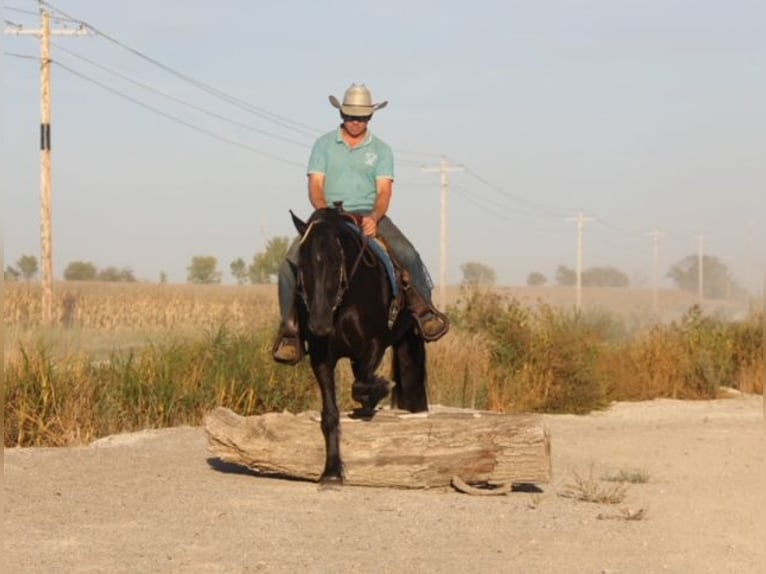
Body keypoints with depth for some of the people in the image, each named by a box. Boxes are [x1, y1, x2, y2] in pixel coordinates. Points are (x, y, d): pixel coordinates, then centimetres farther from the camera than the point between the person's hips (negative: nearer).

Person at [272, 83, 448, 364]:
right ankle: (291, 327, -17)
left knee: (408, 256, -25)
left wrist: (373, 218, -24)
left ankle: (424, 312, -14)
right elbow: (315, 186, -1)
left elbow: (384, 190, -2)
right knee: (291, 264, -24)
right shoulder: (324, 145, 7)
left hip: (369, 216, 0)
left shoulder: (381, 150, 8)